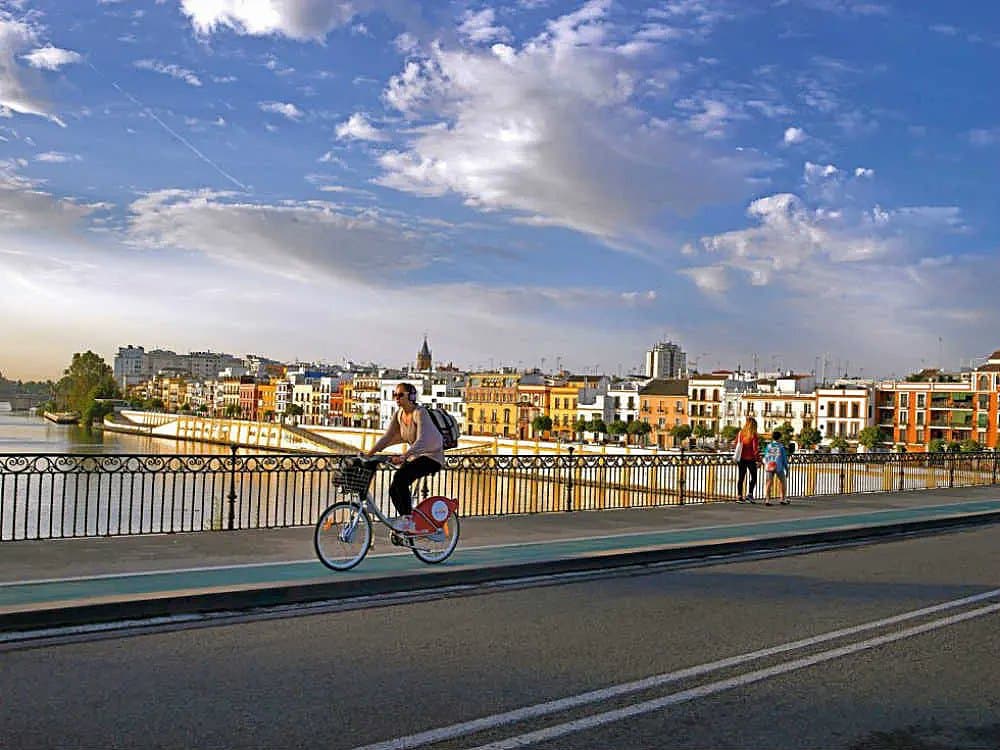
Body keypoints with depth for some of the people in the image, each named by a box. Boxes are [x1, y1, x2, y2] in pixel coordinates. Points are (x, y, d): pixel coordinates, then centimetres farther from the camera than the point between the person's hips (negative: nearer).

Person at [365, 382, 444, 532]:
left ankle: (408, 518, -17)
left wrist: (403, 456, -46)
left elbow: (421, 441, -34)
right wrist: (369, 454, -11)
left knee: (400, 477, -28)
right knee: (394, 490, -5)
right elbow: (387, 437, 0)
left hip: (432, 457, -8)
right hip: (416, 457, 8)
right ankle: (406, 525, 13)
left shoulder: (420, 413, -22)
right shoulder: (399, 414, 1)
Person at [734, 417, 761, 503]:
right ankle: (749, 494, -1)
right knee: (753, 477, 10)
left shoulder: (740, 433, 2)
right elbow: (755, 448, -12)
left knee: (741, 477, 10)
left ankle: (739, 496, 9)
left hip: (741, 458, 4)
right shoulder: (753, 434, -10)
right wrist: (758, 459, -7)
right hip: (750, 458, -4)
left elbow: (736, 446, 7)